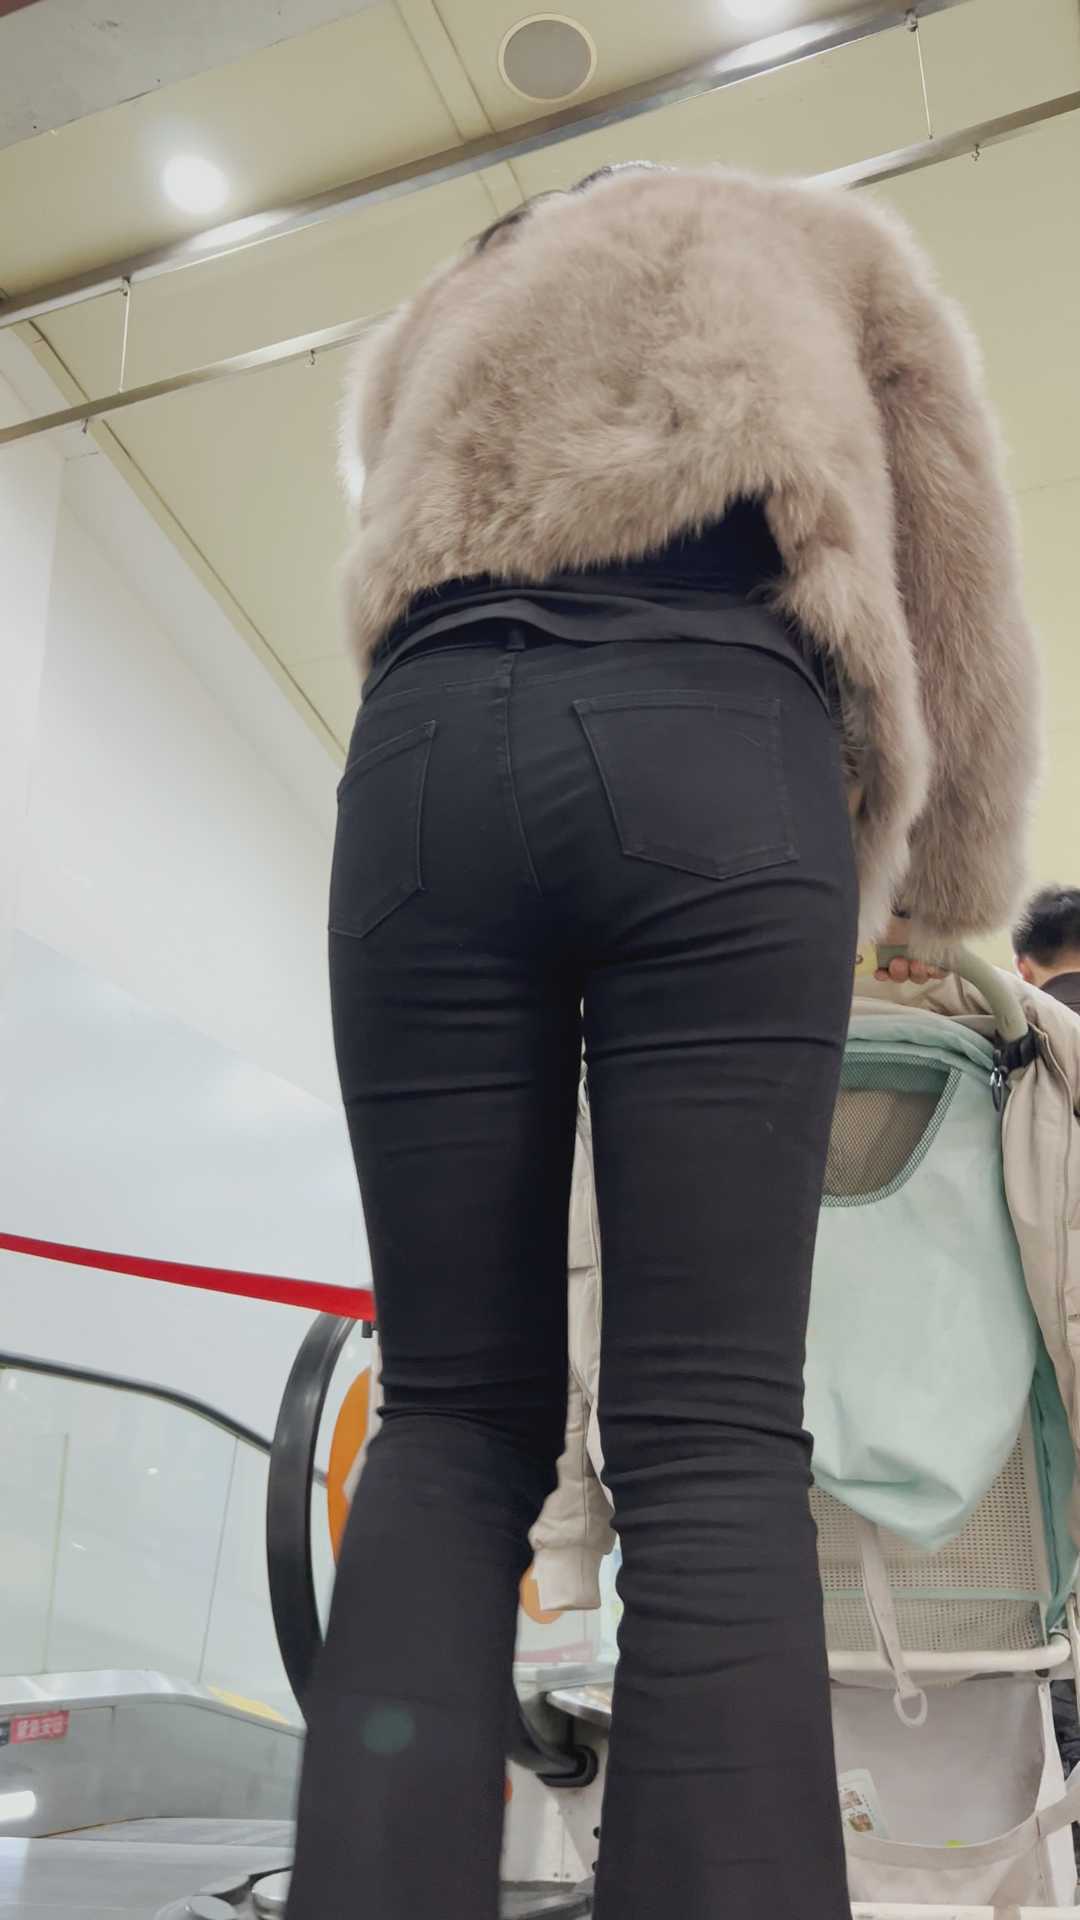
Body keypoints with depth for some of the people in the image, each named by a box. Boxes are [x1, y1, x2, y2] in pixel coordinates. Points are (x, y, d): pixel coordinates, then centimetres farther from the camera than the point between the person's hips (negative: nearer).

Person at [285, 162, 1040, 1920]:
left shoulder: (437, 327, 40)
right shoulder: (828, 253, 32)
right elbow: (956, 600, 24)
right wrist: (950, 888, 33)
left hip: (431, 755, 3)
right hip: (716, 757, -2)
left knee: (453, 1420, 3)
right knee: (714, 1438, -7)